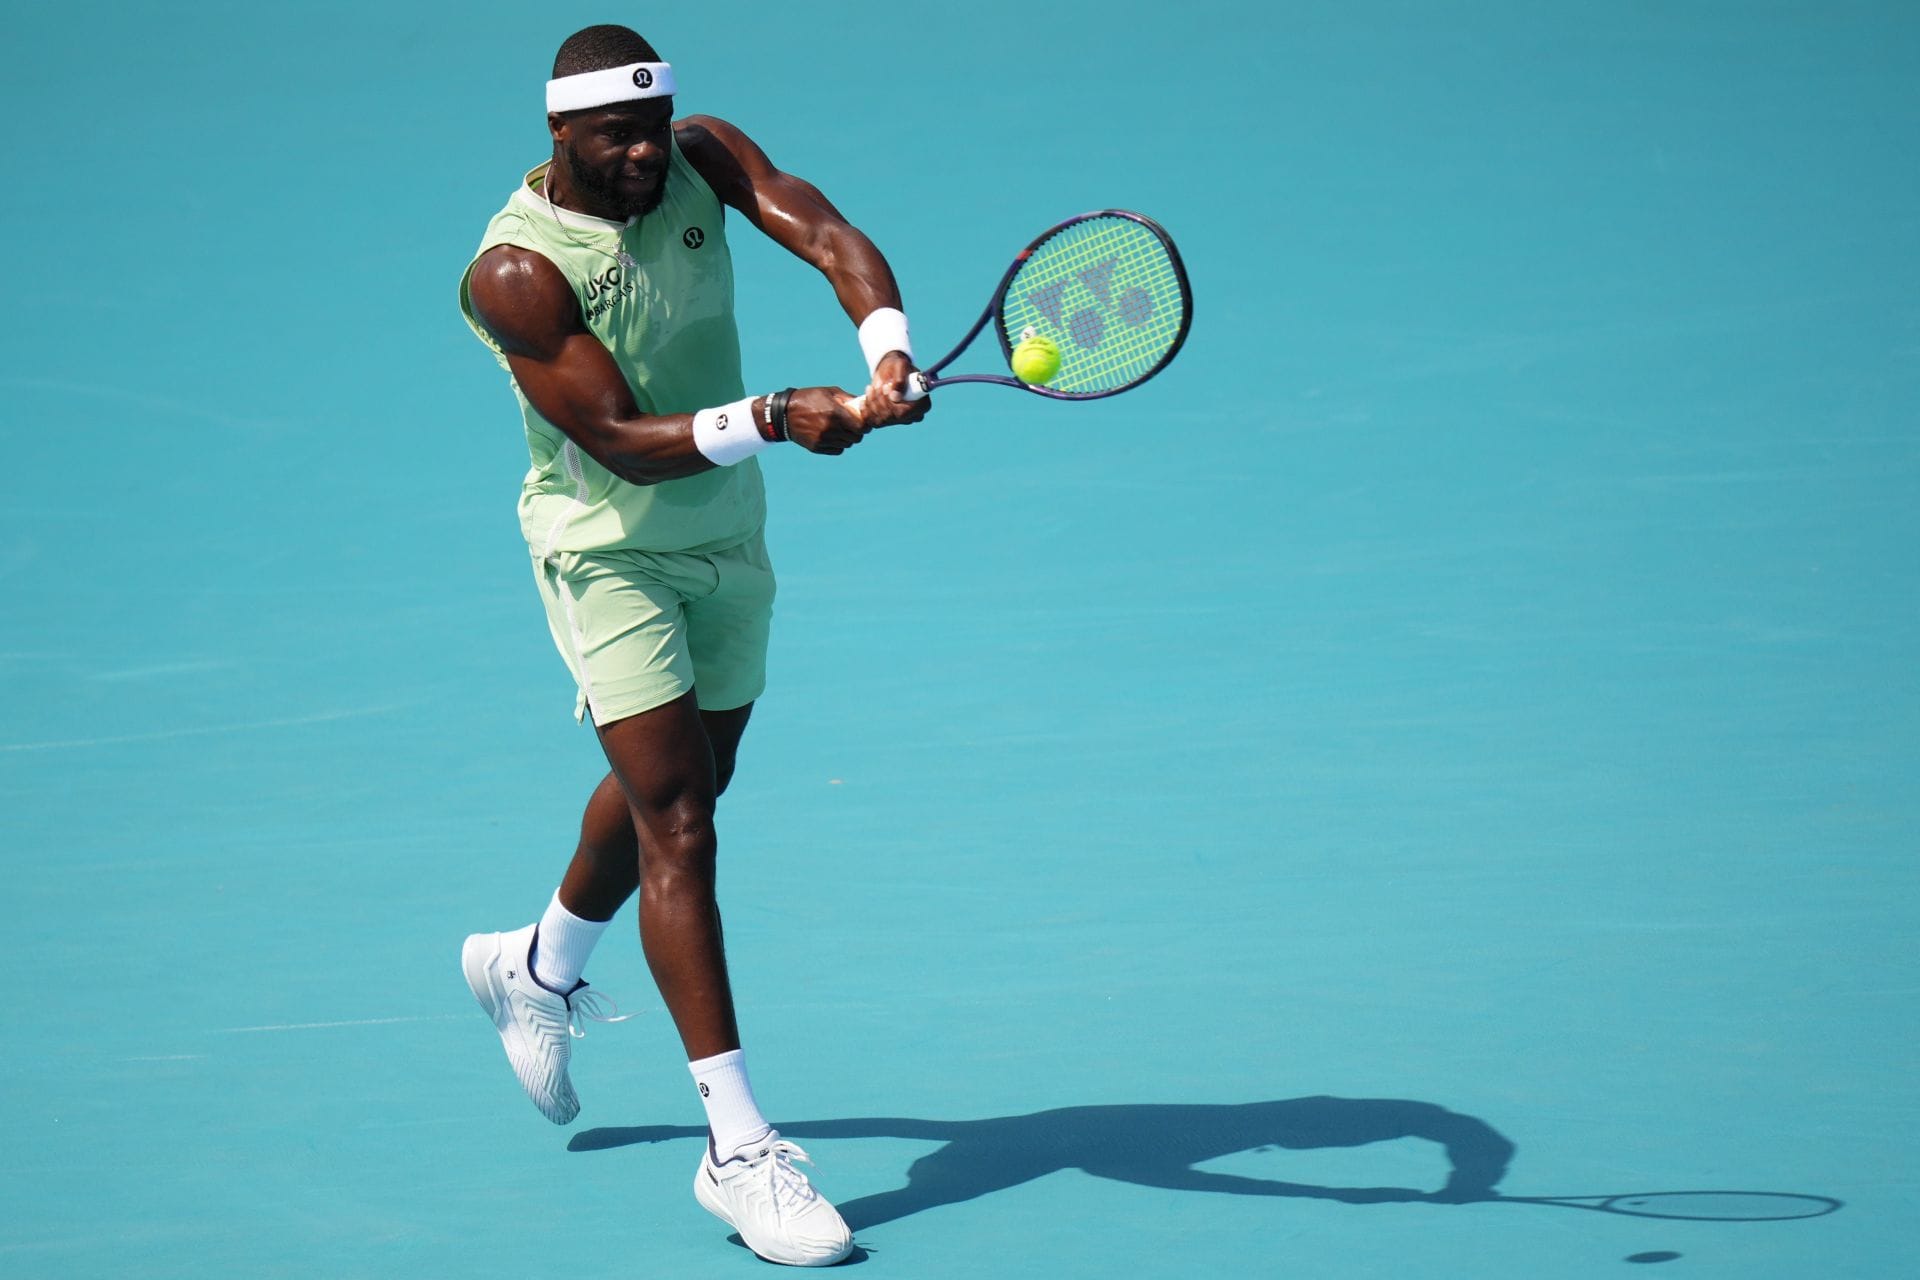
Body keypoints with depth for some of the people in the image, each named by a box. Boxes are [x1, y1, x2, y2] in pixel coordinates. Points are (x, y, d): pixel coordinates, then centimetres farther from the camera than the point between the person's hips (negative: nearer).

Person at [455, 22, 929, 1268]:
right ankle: (740, 1148, -15)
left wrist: (887, 350, -42)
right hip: (607, 551, -6)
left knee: (683, 783, 23)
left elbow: (832, 237, -22)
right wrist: (770, 417, -41)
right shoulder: (518, 271, -25)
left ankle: (538, 968, 53)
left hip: (727, 534, 7)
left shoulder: (704, 158, -9)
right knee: (676, 827, -14)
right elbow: (622, 442, -28)